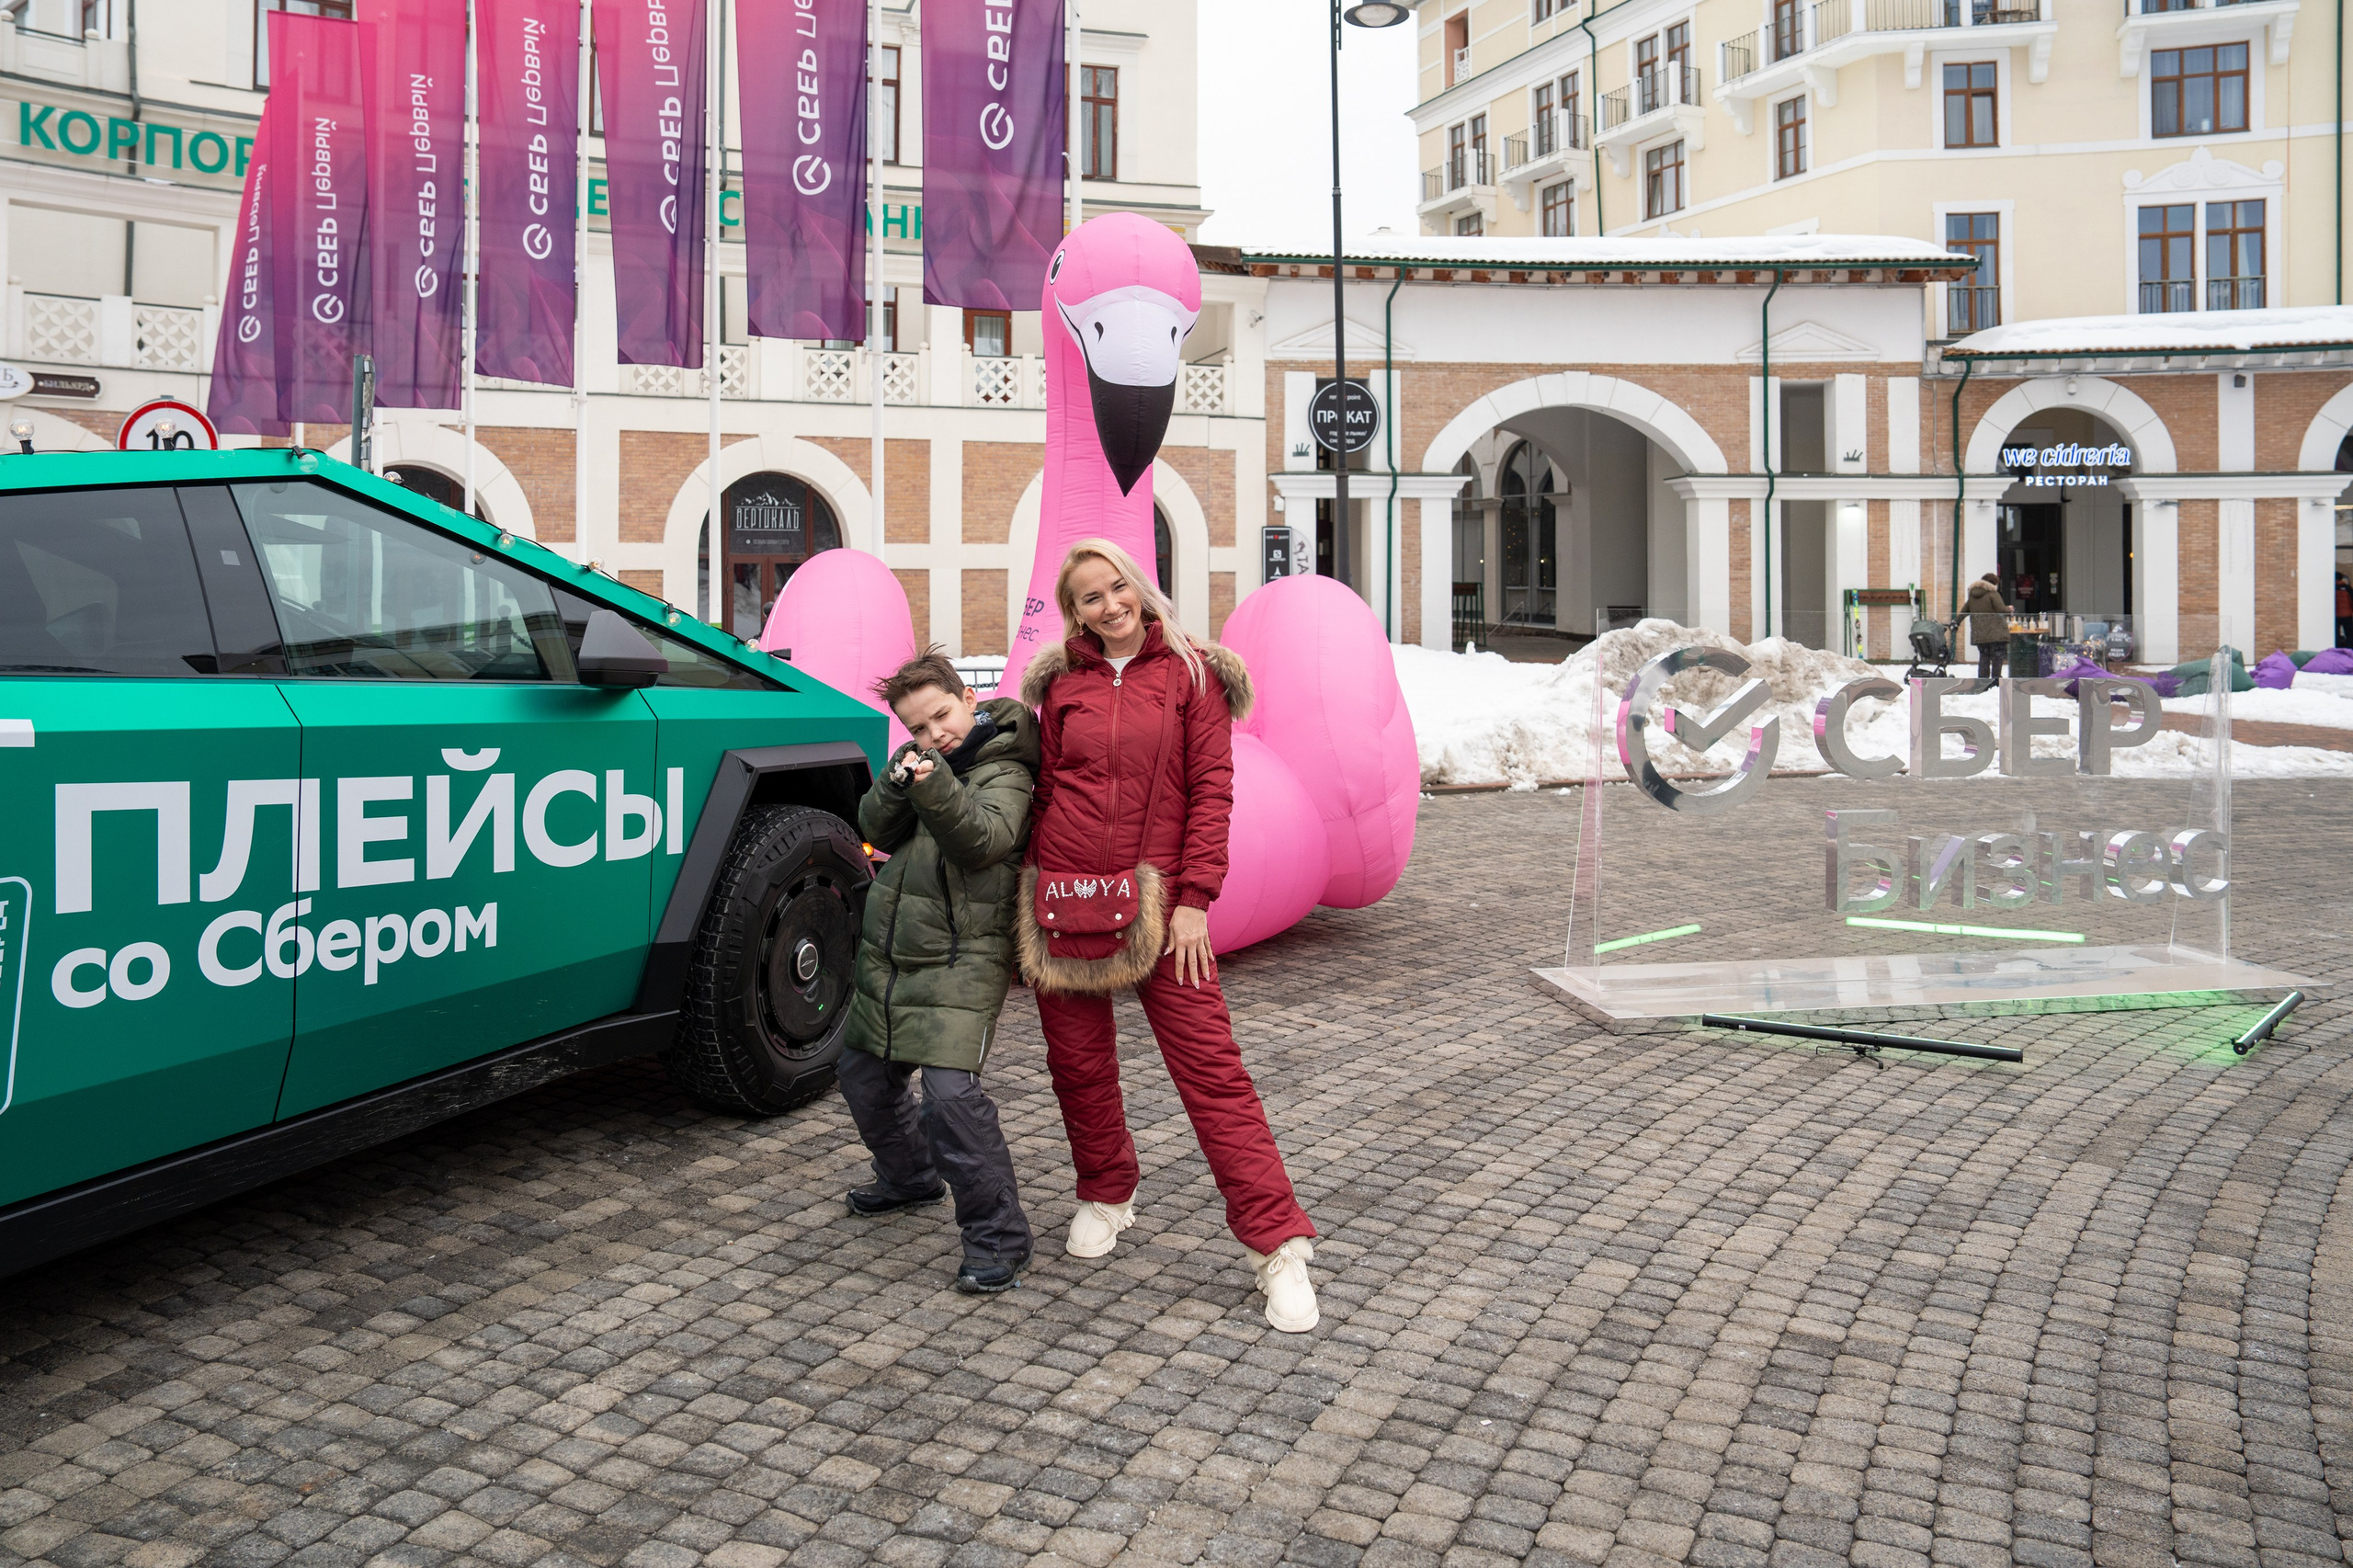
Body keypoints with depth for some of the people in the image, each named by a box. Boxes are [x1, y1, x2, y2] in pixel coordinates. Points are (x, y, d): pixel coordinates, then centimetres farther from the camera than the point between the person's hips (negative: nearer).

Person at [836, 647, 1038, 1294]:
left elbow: (984, 840, -23)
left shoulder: (1004, 769, -7)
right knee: (863, 1074, 18)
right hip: (890, 953, 8)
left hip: (962, 958, -8)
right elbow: (876, 830, 2)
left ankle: (998, 1239, -11)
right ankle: (910, 1176, 43)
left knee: (951, 1092, -20)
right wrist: (897, 784, -17)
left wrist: (936, 787, -37)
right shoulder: (921, 760, 11)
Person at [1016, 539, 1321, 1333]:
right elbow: (1044, 789, 14)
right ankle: (1105, 1195, 35)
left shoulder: (1191, 673, 2)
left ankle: (1278, 1244, -4)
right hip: (1063, 897, 3)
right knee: (1078, 1060, 11)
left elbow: (1211, 789, -3)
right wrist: (1034, 889, 9)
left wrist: (1195, 899, -9)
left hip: (1154, 900, -3)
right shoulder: (1060, 685, 10)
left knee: (1208, 1061, -7)